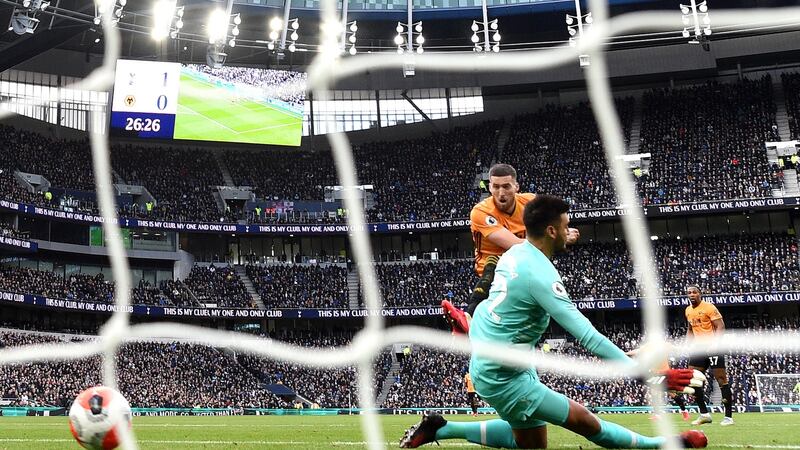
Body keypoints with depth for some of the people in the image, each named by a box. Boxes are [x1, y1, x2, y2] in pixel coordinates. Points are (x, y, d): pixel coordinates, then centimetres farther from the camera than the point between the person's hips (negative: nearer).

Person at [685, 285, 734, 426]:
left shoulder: (709, 307, -9)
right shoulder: (688, 310, 14)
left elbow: (721, 326, -14)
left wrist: (713, 343, -25)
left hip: (713, 348, -8)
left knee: (721, 380, -5)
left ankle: (728, 416, 0)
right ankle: (704, 414, 11)